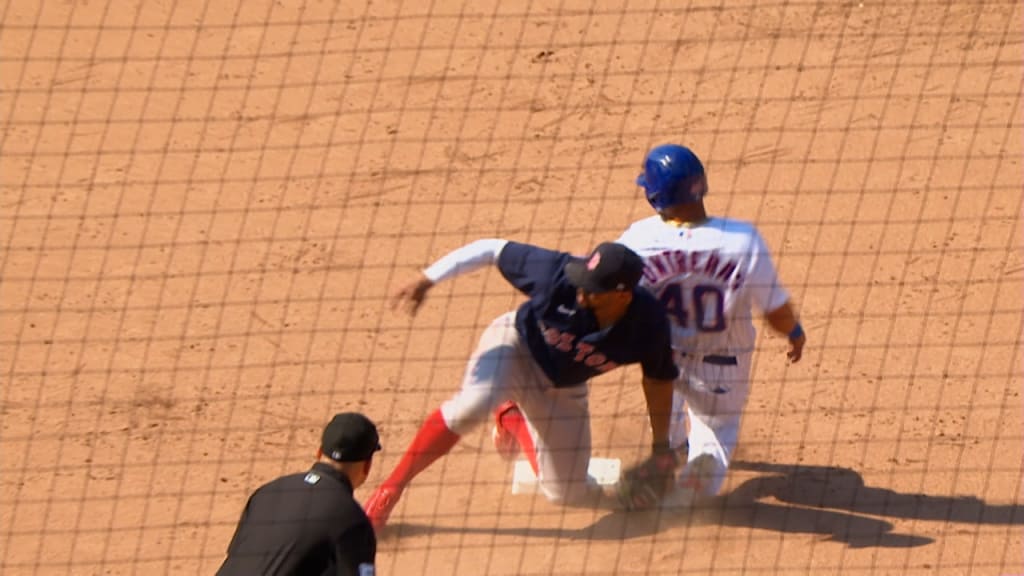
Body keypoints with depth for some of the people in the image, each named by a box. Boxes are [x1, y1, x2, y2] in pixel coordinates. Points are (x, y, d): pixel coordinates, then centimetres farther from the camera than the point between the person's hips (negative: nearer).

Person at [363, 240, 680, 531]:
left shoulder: (649, 324, -28)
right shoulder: (559, 275, -33)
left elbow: (659, 380, -9)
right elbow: (492, 249, -23)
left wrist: (661, 447, -1)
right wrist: (426, 280, -26)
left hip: (563, 390, 3)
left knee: (568, 493, 6)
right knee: (475, 404, -37)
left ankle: (512, 419, 34)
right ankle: (391, 488, -20)